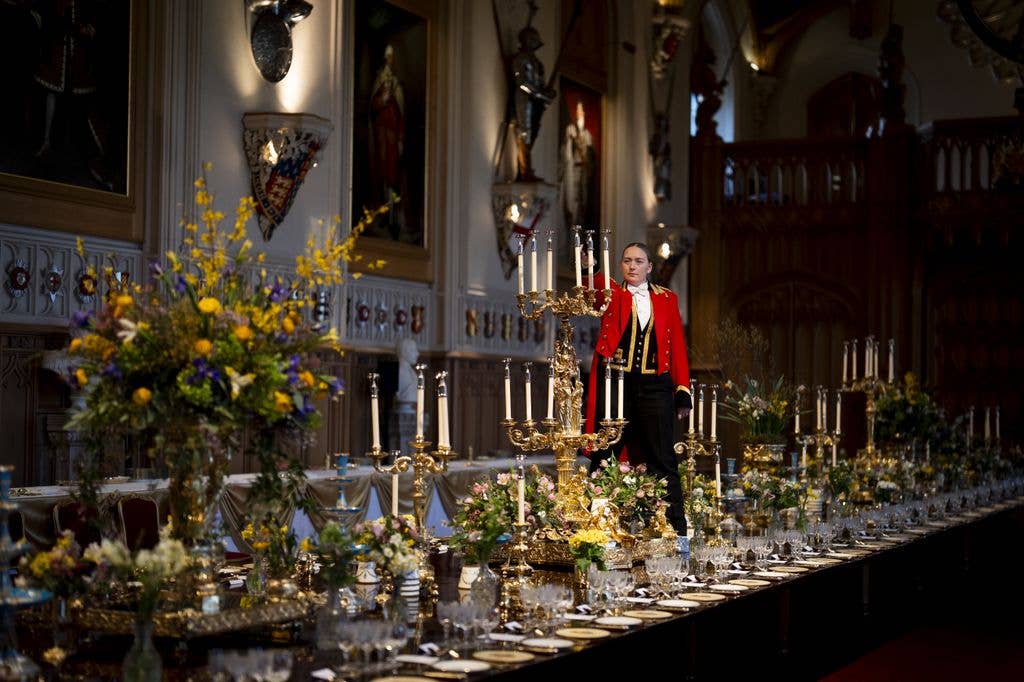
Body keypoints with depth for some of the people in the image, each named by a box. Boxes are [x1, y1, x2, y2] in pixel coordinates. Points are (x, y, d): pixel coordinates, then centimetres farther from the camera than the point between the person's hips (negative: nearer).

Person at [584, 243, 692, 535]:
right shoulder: (611, 293, 10)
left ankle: (677, 529, 6)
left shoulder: (667, 299, 12)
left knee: (662, 460, 3)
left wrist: (683, 390, 1)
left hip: (654, 385, 1)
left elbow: (677, 346, 9)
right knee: (604, 457, 0)